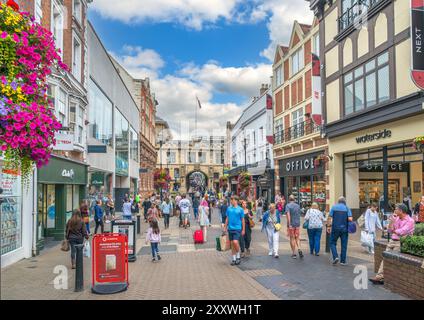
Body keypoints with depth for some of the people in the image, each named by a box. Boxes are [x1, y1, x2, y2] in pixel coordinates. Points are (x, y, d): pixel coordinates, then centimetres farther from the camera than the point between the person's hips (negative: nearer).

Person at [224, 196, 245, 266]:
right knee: (232, 243, 9)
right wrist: (225, 227, 11)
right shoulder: (229, 208, 6)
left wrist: (243, 230, -1)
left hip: (237, 228, -4)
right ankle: (234, 258, 19)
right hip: (230, 228, 4)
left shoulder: (240, 209, -4)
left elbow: (242, 220, 0)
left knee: (235, 242, -17)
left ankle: (238, 256, 6)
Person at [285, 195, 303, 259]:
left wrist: (289, 224, -24)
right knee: (297, 238, 10)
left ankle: (294, 253, 9)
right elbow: (300, 214, 15)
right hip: (297, 224, 3)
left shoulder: (288, 205, -7)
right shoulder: (298, 206, 8)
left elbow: (288, 215, -19)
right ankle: (299, 249, -13)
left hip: (291, 225, -3)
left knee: (292, 238, 6)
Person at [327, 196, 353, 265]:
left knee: (332, 243, 11)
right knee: (344, 245, 8)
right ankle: (343, 261, 11)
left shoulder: (334, 207, 4)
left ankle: (335, 257, -7)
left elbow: (330, 218, -2)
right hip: (344, 229, 1)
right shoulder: (347, 208, 3)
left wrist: (328, 226, 4)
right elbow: (350, 219, -9)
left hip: (335, 228, -1)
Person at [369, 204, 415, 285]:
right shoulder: (396, 218, 15)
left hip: (401, 242, -7)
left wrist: (394, 231, -1)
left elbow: (401, 232, -19)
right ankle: (379, 276, -11)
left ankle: (382, 278, -10)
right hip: (392, 241, 7)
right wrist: (391, 221, 0)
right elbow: (390, 230, 12)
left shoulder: (410, 221, -7)